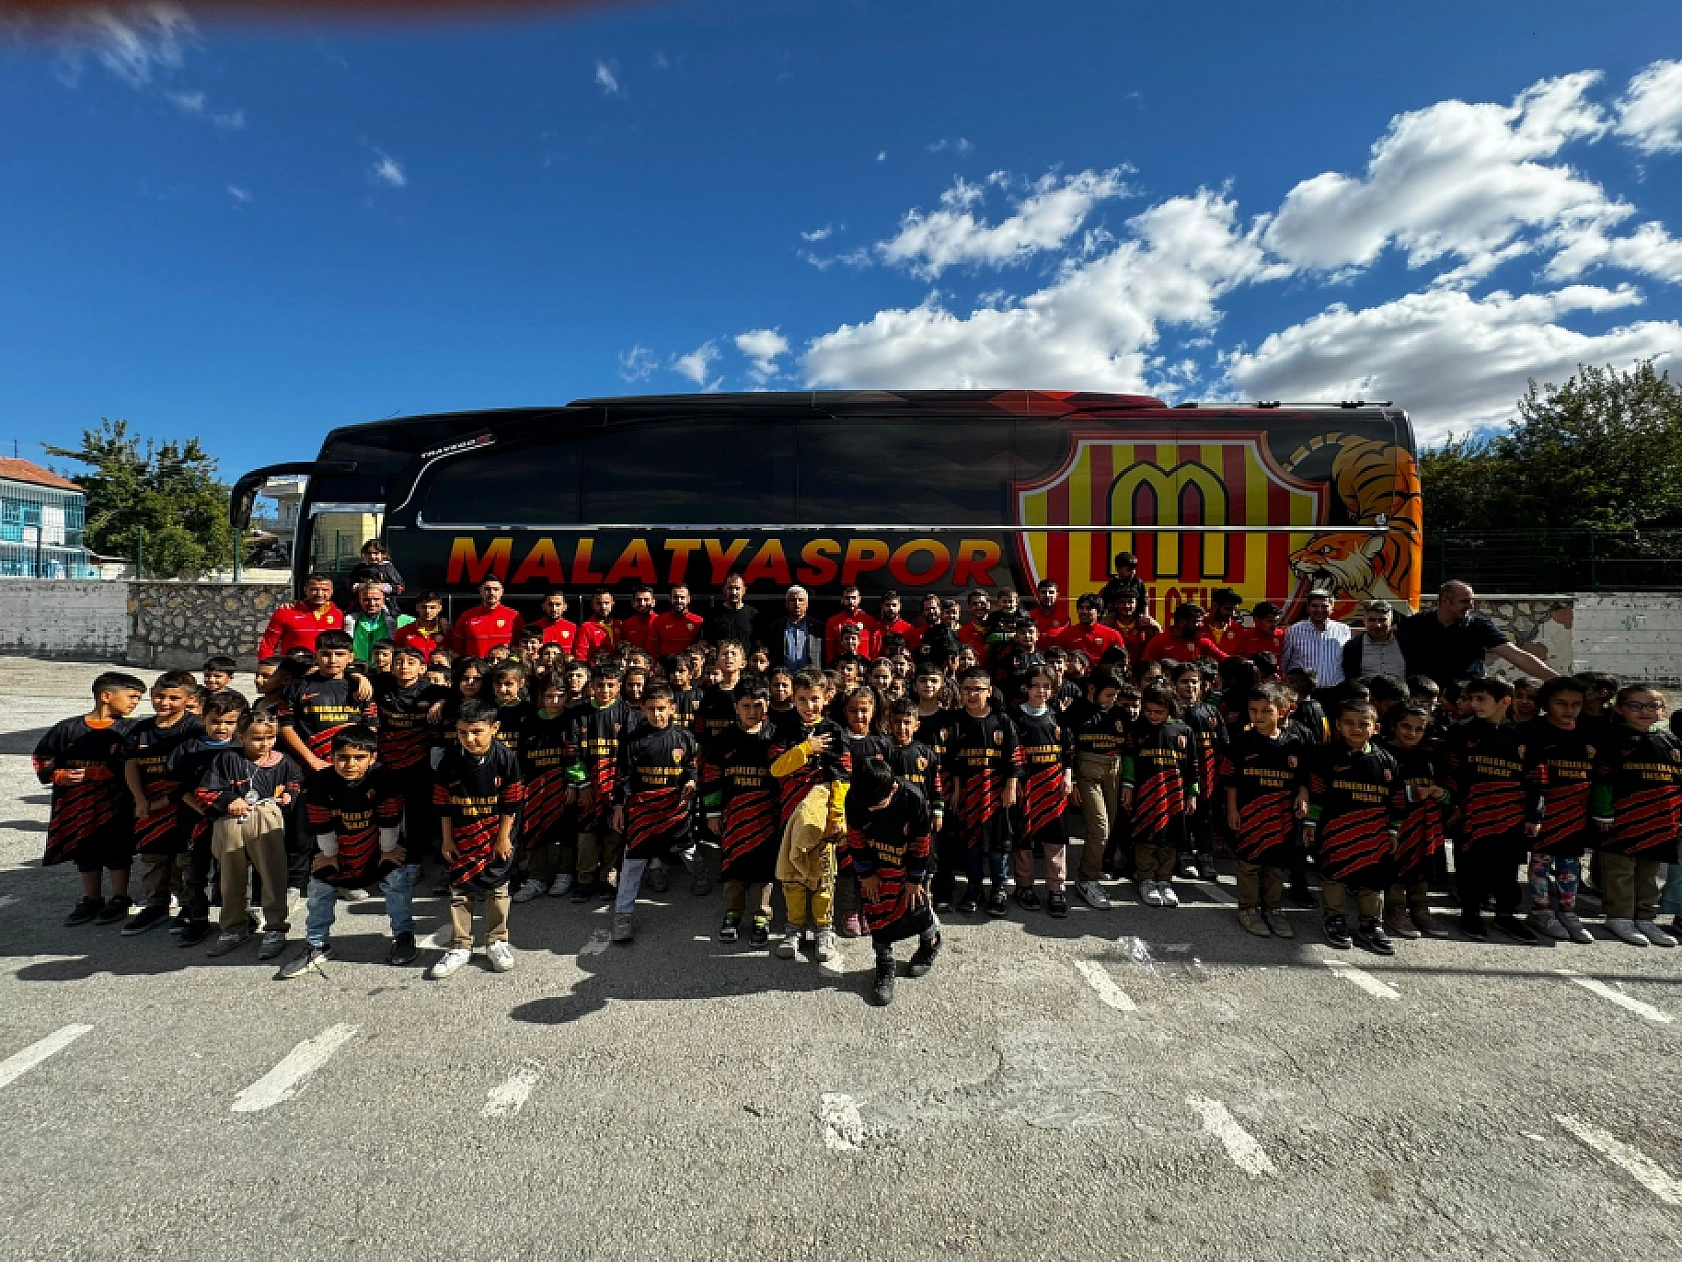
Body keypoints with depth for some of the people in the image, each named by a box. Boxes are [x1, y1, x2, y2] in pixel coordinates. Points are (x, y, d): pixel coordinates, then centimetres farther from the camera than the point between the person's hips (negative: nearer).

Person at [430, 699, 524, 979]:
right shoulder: (450, 761, -9)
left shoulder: (505, 759, -14)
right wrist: (447, 839, -1)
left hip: (495, 837, -2)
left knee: (497, 890, 8)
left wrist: (503, 837, -8)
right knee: (458, 891, 9)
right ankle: (460, 947, 22)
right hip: (460, 838, 2)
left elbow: (511, 803, -9)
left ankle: (497, 942, 24)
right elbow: (442, 803, -1)